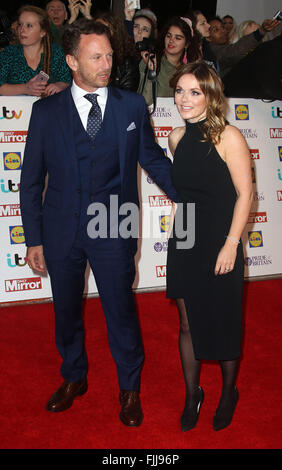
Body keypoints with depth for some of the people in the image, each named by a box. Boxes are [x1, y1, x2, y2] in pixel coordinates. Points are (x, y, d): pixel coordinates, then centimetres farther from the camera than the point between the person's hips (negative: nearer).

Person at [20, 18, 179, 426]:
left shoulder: (132, 105, 1)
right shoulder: (46, 111, 1)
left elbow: (154, 160, 10)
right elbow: (32, 180, 3)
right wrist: (34, 239, 1)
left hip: (113, 230, -1)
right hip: (61, 232, 2)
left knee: (121, 311, 7)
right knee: (66, 309, 16)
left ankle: (130, 389, 31)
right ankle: (74, 378, 41)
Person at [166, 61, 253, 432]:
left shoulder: (228, 136, -11)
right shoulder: (177, 137, 4)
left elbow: (244, 194, -11)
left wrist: (230, 245, -15)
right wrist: (174, 229, 11)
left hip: (219, 245, -4)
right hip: (183, 244, 4)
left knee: (224, 324, 10)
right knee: (188, 325, 13)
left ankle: (229, 393, 35)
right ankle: (192, 394, 33)